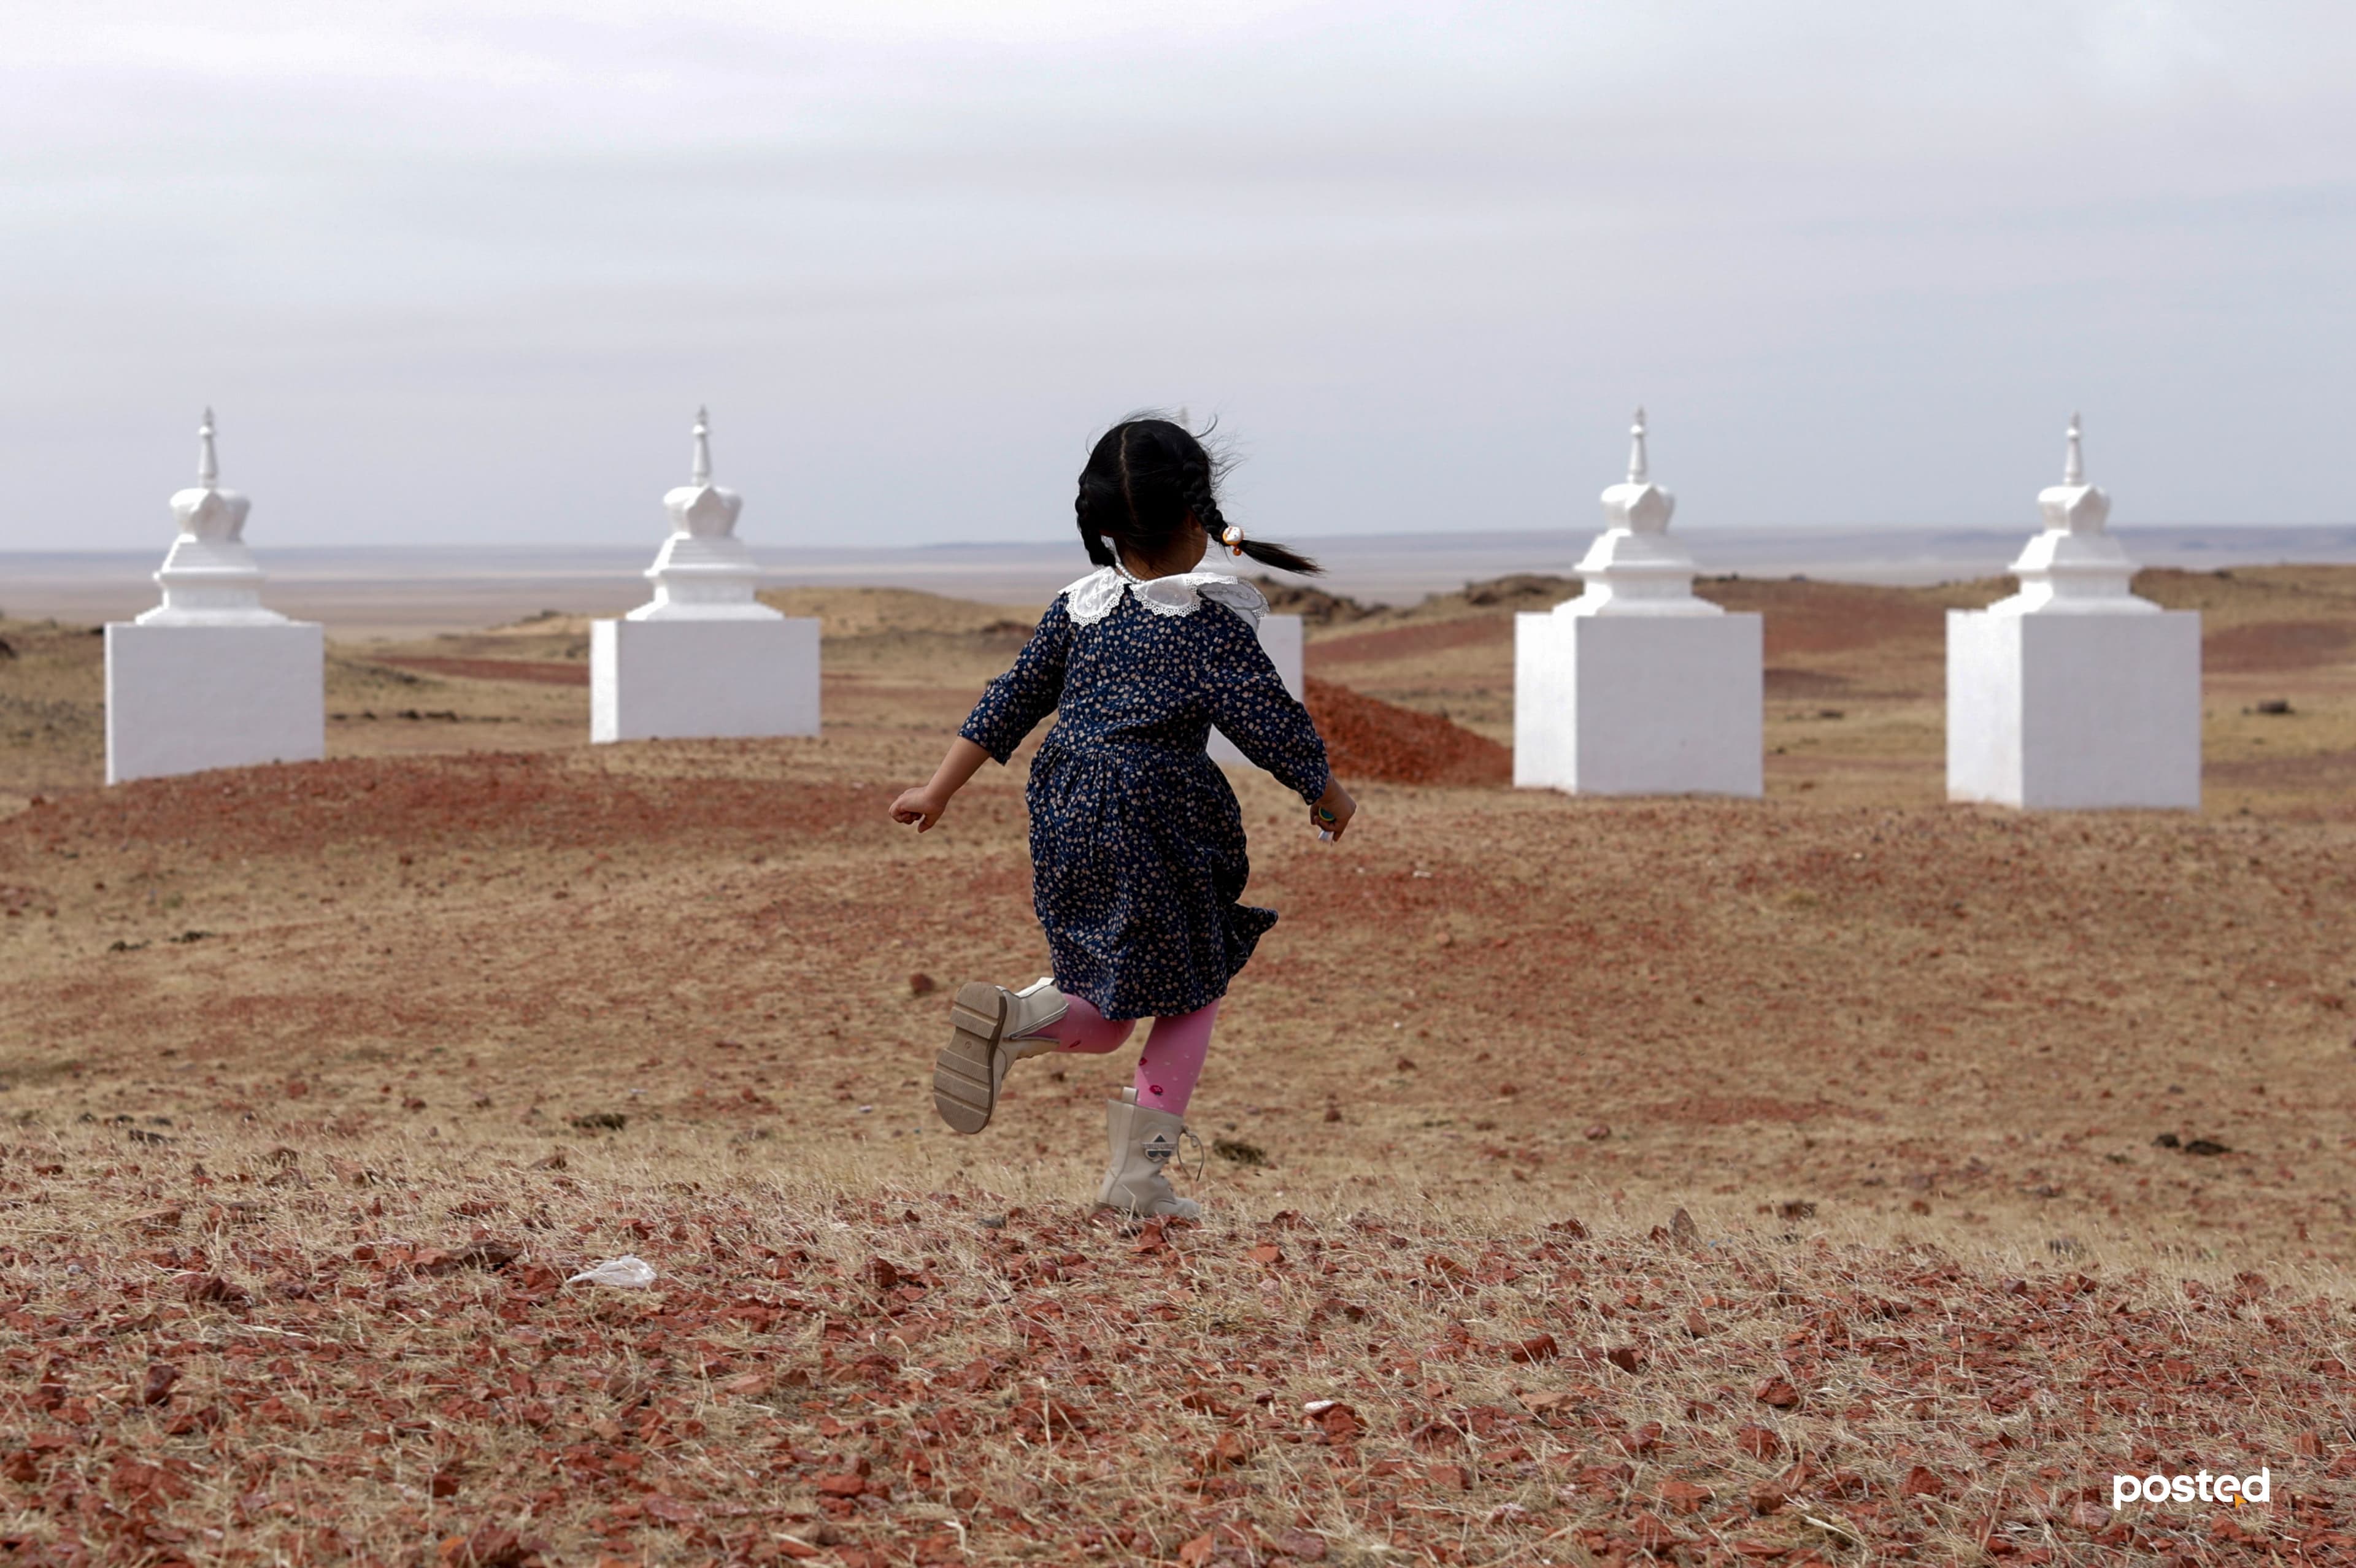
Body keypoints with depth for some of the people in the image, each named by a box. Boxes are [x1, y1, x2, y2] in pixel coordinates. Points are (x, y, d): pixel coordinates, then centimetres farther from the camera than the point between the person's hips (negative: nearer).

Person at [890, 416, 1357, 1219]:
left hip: (1066, 823, 5)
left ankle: (1013, 1016, -15)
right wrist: (1328, 795, 10)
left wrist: (940, 789, 17)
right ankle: (1139, 1172, 4)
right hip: (1162, 826, -5)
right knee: (1188, 998, 11)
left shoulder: (1075, 609, 7)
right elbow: (1271, 722, -6)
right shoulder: (1211, 625, -8)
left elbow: (1007, 706, 10)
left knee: (1104, 1013, 17)